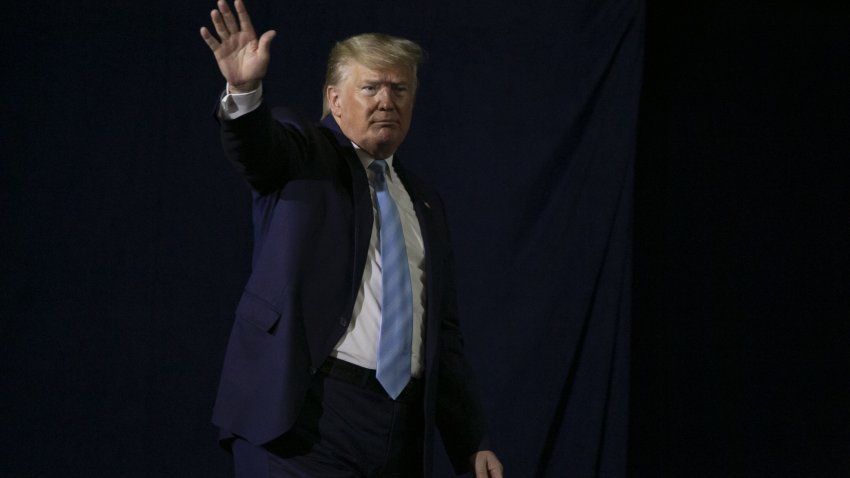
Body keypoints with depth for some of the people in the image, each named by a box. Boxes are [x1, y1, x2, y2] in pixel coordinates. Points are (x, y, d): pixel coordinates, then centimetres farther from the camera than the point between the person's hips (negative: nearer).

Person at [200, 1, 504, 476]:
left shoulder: (424, 204, 19)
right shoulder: (304, 155, 5)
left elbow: (443, 334, 19)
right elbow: (258, 143, -20)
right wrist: (245, 90, -43)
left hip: (403, 421, 5)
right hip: (307, 407, -5)